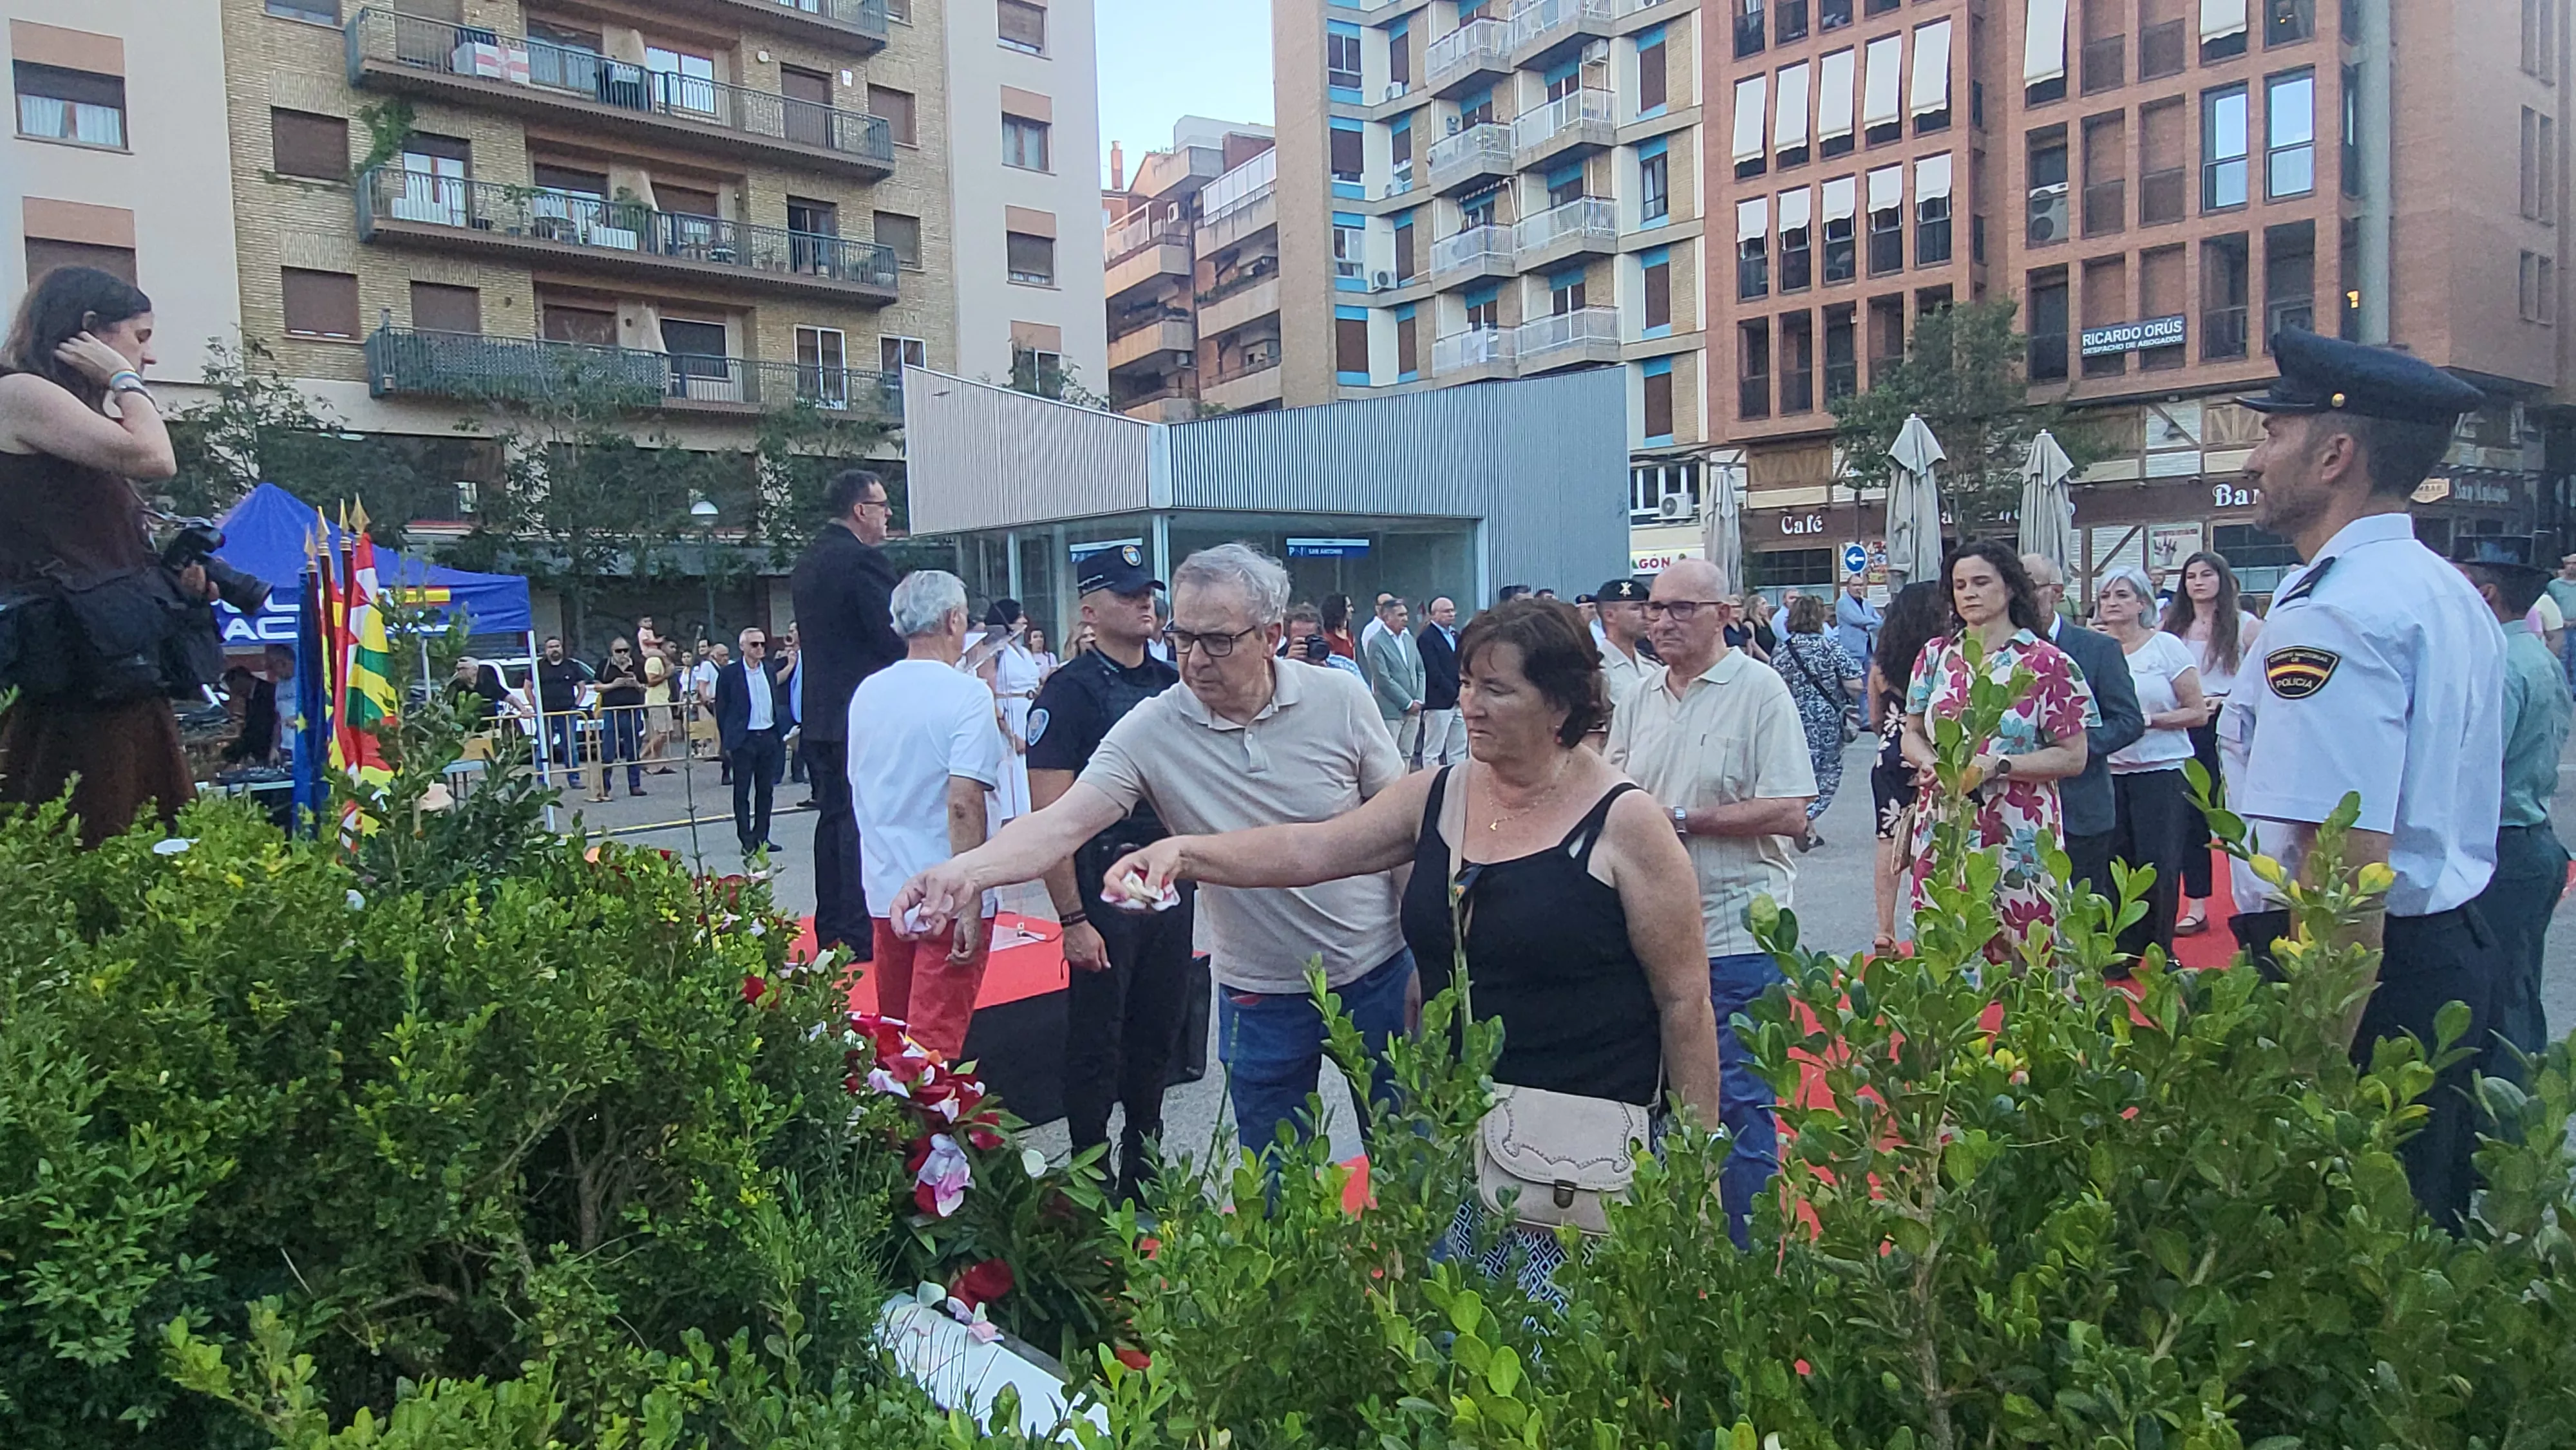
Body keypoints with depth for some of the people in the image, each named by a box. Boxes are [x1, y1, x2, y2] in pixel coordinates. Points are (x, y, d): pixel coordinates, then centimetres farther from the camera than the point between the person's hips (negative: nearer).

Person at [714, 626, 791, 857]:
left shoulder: (770, 670, 8)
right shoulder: (730, 673, -6)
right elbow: (721, 709, -3)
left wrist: (780, 732, 9)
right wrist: (726, 742, -5)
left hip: (768, 737, 5)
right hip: (743, 740, -5)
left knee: (766, 790, 9)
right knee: (742, 792, 2)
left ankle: (761, 837, 18)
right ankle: (747, 841, 7)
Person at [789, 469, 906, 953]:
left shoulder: (806, 564, 15)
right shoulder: (865, 560, -14)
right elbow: (893, 637, -17)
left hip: (819, 714, 9)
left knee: (833, 818, 13)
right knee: (864, 823, -5)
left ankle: (831, 930, 18)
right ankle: (862, 934, -3)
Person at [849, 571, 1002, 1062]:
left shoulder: (867, 693, 6)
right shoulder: (967, 694, -13)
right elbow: (964, 803, -21)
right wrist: (970, 905, -19)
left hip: (886, 893, 6)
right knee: (936, 1042, -1)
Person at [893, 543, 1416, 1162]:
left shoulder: (1340, 698, -10)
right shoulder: (1150, 732, -13)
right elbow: (1063, 823, -21)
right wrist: (966, 871, -40)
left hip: (1378, 972, 1)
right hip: (1263, 994, 0)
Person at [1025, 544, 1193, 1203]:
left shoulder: (1173, 683, 9)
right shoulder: (1069, 692, -10)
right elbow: (1050, 816, -14)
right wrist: (1072, 919, -18)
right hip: (1103, 891, -6)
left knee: (1159, 1037, 16)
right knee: (1096, 1048, 4)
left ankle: (1145, 1178, 32)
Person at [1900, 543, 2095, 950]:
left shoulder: (2047, 663, -1)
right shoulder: (1935, 656, 10)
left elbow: (2073, 757, -3)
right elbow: (1912, 734, 14)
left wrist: (1996, 766, -15)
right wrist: (1932, 764, -8)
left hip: (2018, 838, -3)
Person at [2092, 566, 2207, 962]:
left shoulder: (2167, 646, -2)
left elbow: (2198, 713, -3)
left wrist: (2149, 720, -15)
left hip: (2160, 772, -3)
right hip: (2108, 775, 3)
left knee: (2159, 867, -2)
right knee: (2112, 866, 4)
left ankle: (2161, 954, 12)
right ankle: (2122, 951, 16)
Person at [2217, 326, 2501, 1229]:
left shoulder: (2329, 616, -20)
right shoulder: (2450, 593, 12)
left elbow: (2348, 862, -27)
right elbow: (2430, 809, 18)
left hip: (2358, 981, -10)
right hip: (2459, 956, 10)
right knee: (2424, 1236, 20)